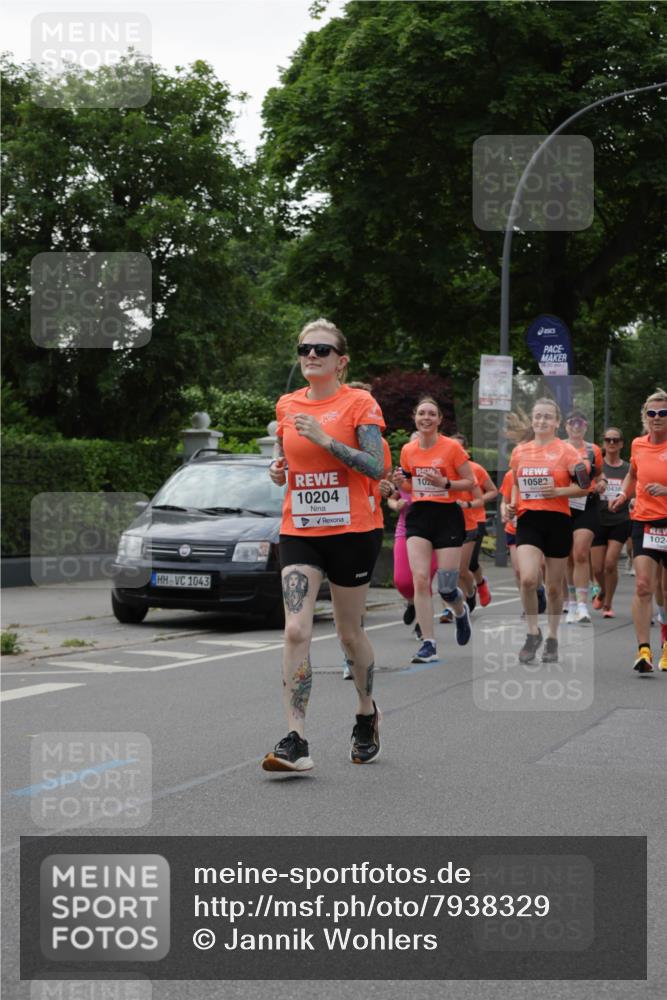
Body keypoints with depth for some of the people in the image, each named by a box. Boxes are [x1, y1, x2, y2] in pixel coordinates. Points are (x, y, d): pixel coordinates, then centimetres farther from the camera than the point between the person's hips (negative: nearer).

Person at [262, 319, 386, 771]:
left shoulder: (359, 402, -5)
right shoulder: (287, 405, 9)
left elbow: (377, 467, -14)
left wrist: (325, 438, -21)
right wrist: (278, 469, 0)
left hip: (351, 531, -3)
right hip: (298, 531, 3)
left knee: (350, 632, 9)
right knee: (296, 630, -12)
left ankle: (368, 714, 35)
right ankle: (296, 742, -15)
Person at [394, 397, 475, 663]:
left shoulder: (452, 447, -8)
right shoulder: (408, 450, 6)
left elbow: (470, 481, -3)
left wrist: (445, 483, -19)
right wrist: (401, 482, -4)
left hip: (447, 516, -3)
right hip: (418, 516, 3)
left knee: (445, 588, -2)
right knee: (420, 579, -12)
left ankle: (461, 611, 36)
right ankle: (428, 644, -7)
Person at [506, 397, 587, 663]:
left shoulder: (566, 450, -2)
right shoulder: (519, 451, 8)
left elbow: (584, 487, -2)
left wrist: (559, 491, -18)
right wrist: (512, 504, 5)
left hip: (557, 521, -1)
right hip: (528, 520, 1)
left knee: (554, 586, 7)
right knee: (528, 579, -19)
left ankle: (552, 639, 25)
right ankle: (533, 632, 1)